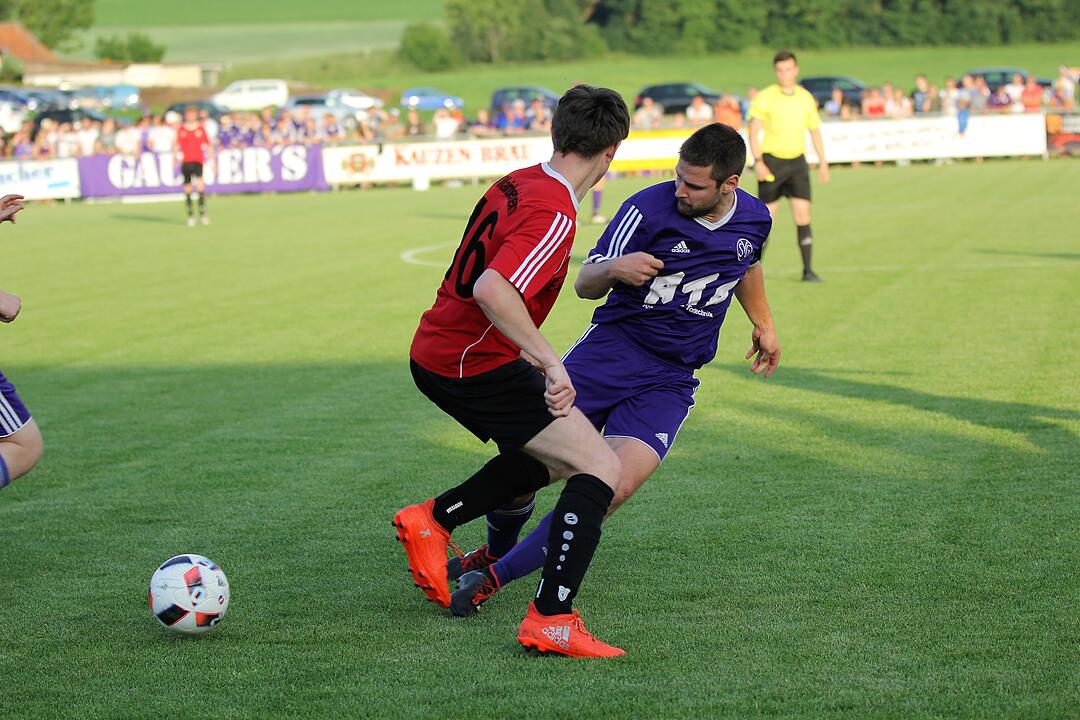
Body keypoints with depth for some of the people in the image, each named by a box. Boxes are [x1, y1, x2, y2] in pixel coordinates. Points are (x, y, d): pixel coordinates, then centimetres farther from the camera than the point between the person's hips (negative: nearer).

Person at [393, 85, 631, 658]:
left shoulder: (519, 183, 8)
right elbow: (491, 291, -34)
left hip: (434, 353, 10)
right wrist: (550, 363, -30)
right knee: (600, 466, -10)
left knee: (549, 456, 26)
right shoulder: (554, 216, -21)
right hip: (475, 367, -10)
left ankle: (431, 520, 25)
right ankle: (551, 620, -17)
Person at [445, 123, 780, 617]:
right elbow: (585, 284, -7)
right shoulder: (648, 208, -13)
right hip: (610, 349, -1)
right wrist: (613, 268, -28)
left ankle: (495, 577, -11)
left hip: (670, 381, 2)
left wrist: (763, 325, 35)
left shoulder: (755, 220, 0)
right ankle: (494, 552, 27)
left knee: (615, 489, -21)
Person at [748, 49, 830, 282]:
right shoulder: (765, 97, -4)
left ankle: (807, 270, -4)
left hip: (797, 161, 3)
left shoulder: (806, 98, 8)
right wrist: (758, 162, -16)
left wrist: (823, 162, 12)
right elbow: (753, 131, -7)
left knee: (803, 215, -6)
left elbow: (814, 130, 16)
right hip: (771, 160, -3)